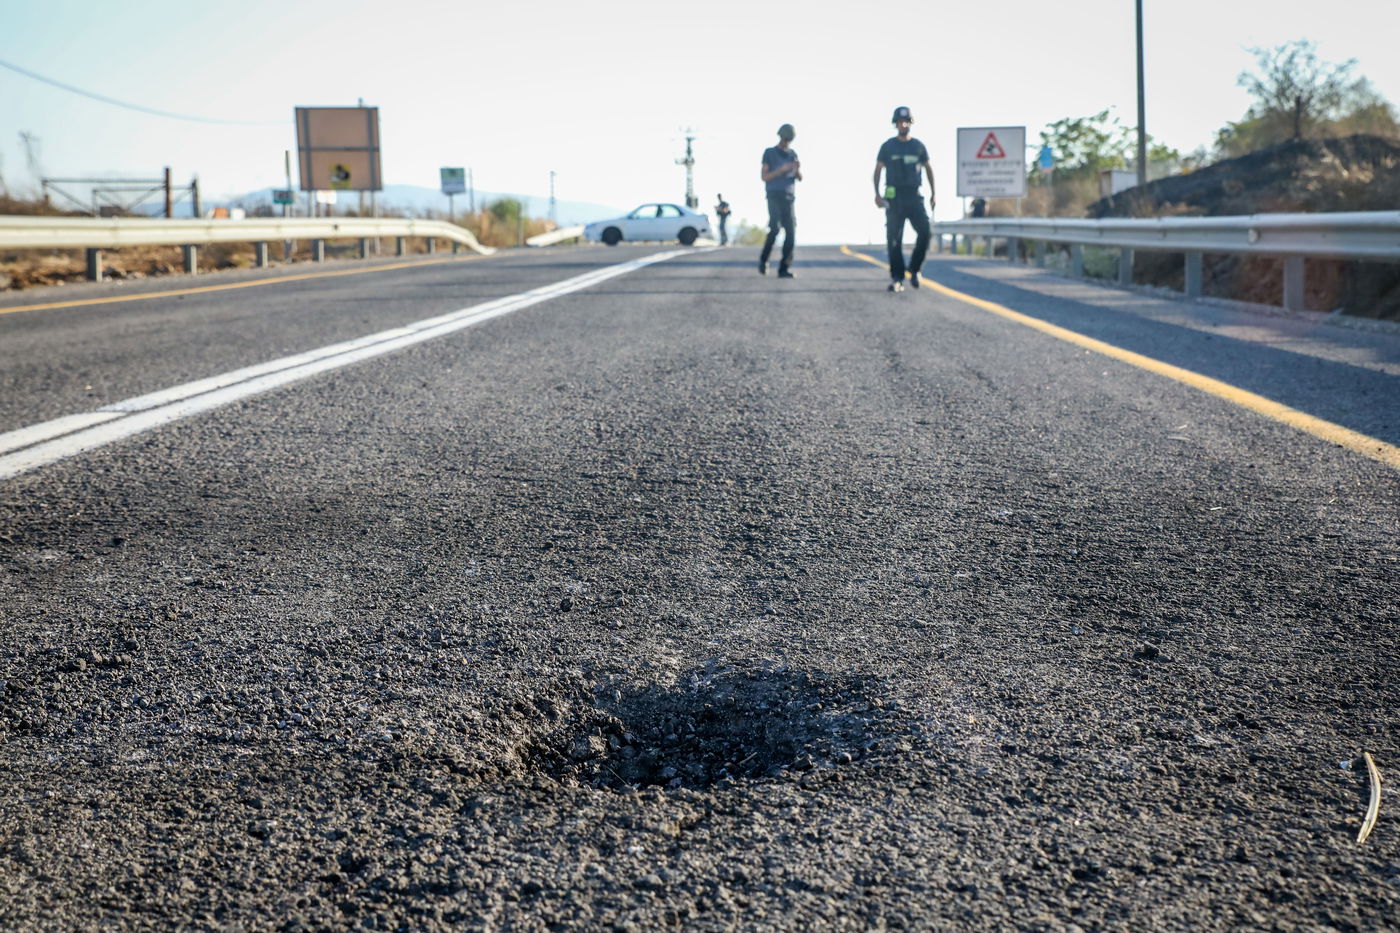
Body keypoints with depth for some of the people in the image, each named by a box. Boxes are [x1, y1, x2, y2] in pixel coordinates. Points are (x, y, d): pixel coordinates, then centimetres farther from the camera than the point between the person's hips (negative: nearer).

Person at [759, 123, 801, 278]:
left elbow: (800, 178, 12)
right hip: (774, 196, -4)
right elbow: (764, 177, -4)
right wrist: (781, 170, -17)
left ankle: (784, 268, -5)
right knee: (775, 228, -20)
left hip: (788, 197, 4)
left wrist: (797, 169, -11)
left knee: (791, 232, -7)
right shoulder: (769, 152, 4)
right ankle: (763, 261, 0)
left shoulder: (793, 154, 15)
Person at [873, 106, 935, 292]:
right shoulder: (888, 146, 5)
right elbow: (878, 170, 5)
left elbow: (928, 168, 18)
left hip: (914, 196, 2)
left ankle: (914, 270, 5)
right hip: (894, 198, -2)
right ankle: (897, 278, 1)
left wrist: (933, 193, 12)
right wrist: (877, 194, -7)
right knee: (894, 239, -3)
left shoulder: (918, 146, 10)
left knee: (925, 231, -12)